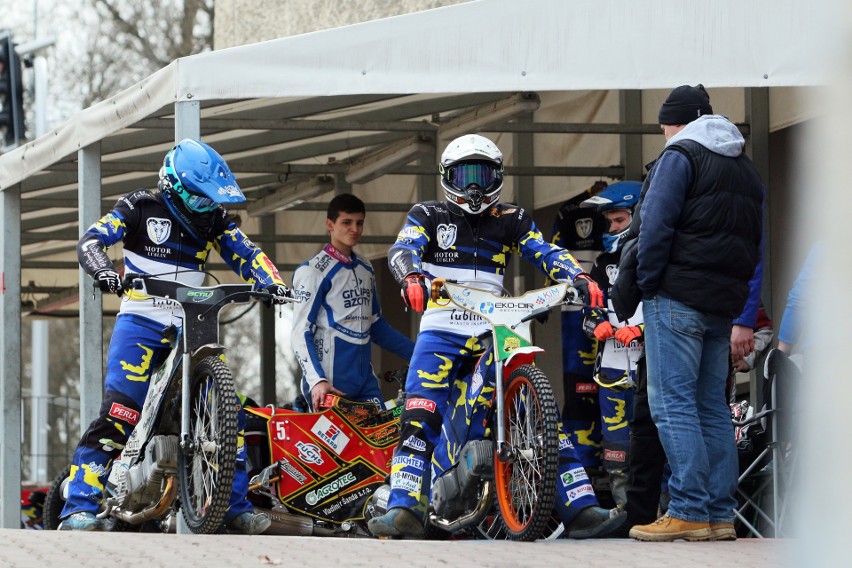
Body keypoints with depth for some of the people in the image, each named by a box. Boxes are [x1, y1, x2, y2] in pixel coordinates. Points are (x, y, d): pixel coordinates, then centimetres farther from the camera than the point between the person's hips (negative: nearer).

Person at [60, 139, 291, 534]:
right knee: (118, 412, -19)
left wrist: (272, 282, -17)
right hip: (140, 323, -5)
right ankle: (79, 508, -21)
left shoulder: (213, 218, 9)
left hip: (190, 326, 5)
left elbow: (245, 253, 3)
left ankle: (236, 508, 6)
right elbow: (92, 240, -12)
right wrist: (104, 271, -34)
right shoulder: (140, 208, -3)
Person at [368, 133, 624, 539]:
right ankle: (405, 508, -28)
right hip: (441, 329, -2)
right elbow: (403, 249, -7)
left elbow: (545, 253, 4)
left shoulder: (511, 220, 17)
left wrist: (579, 278, -18)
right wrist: (411, 278, -32)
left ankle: (579, 506, -7)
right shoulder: (428, 216, 12)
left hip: (495, 333, 2)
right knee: (419, 415, -21)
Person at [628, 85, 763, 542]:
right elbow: (758, 241, 21)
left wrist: (647, 283, -7)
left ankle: (690, 512, -15)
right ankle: (721, 515, 9)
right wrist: (743, 318, 19)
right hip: (723, 306, 8)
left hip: (678, 298, -8)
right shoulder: (745, 167, 21)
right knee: (712, 406, 11)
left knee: (673, 403, -9)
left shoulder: (679, 156, -4)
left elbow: (656, 226, -15)